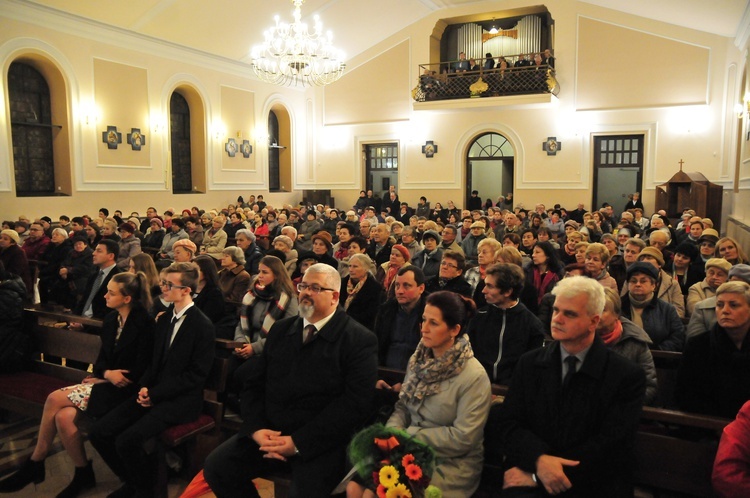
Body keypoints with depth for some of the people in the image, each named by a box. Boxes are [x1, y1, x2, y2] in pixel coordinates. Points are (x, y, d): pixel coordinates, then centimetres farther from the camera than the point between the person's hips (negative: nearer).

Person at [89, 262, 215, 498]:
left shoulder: (203, 325, -13)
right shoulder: (164, 319, 11)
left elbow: (197, 374, -15)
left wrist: (155, 394, -15)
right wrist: (144, 386, -2)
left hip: (180, 399, -8)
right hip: (153, 392, 8)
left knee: (127, 440, -24)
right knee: (99, 432, -4)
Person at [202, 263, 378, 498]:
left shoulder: (360, 340, -7)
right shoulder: (280, 329, 12)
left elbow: (354, 402, -14)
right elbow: (252, 382, 11)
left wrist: (299, 442, -18)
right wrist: (256, 428, -7)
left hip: (320, 441, -5)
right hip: (269, 432, 5)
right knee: (215, 466, -10)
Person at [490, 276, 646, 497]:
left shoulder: (628, 376, -4)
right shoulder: (530, 364, 5)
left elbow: (612, 446, -10)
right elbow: (505, 422, 2)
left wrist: (537, 477, -15)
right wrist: (538, 460, -19)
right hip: (530, 477, 0)